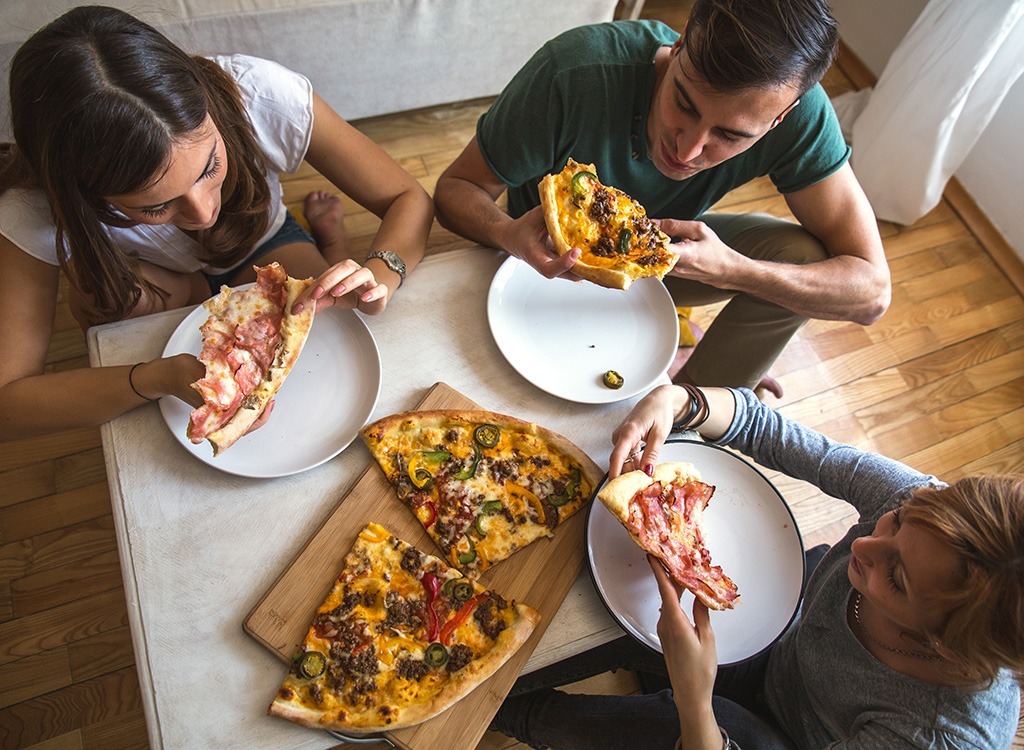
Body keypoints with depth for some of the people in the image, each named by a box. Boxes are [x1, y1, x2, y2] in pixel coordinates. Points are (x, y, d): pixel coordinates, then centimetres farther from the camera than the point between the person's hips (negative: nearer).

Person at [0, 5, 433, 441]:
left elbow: (409, 200, -26)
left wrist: (377, 275, -48)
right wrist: (160, 379, -50)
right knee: (98, 291, -31)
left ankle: (327, 235, 7)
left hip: (264, 249, 0)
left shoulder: (262, 95, -36)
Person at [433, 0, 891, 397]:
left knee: (802, 255, -23)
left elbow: (871, 291, -24)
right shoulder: (574, 71, -35)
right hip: (553, 260, -2)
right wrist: (506, 233, -47)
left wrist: (729, 270, -41)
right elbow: (456, 188, -23)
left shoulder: (798, 111, -28)